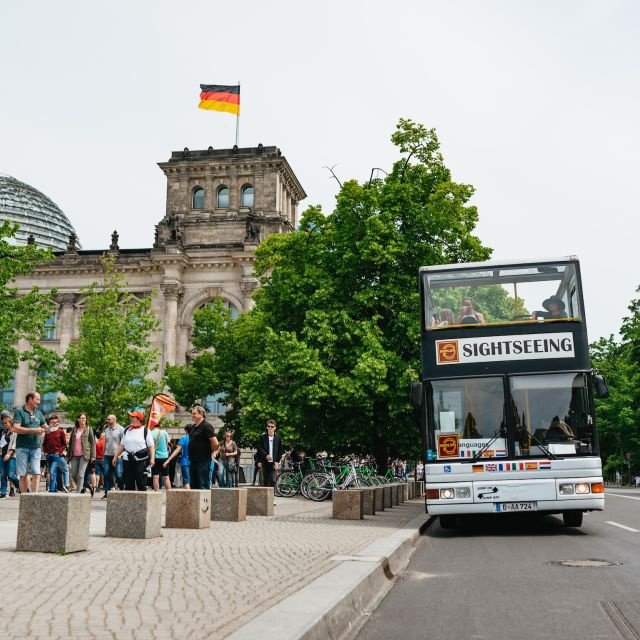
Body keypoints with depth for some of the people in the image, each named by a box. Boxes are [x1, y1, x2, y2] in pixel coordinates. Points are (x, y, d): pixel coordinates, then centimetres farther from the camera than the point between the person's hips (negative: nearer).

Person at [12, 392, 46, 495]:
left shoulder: (38, 412, 14)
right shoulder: (19, 411, -2)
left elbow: (45, 427, 18)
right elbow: (16, 428, -14)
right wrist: (33, 430, -19)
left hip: (36, 448, 4)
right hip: (22, 448, -4)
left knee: (36, 473, -7)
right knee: (23, 475, 2)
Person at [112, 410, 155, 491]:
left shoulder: (145, 430, -1)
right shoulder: (127, 430, 13)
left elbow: (151, 446, -4)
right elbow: (122, 445, 18)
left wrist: (152, 458, -14)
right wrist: (116, 456, 14)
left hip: (141, 460, -5)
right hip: (128, 460, 5)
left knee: (141, 484, -3)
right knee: (128, 484, 8)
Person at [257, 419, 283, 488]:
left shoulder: (278, 438, 7)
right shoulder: (263, 437, 5)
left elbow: (280, 451, 8)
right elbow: (259, 448, -1)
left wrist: (277, 461, -2)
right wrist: (266, 455, -17)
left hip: (274, 462, 0)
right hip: (265, 462, 0)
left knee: (273, 481, -5)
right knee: (265, 480, 3)